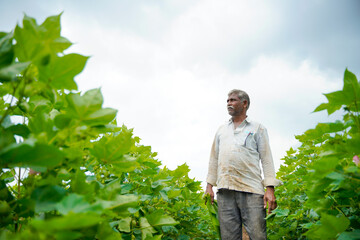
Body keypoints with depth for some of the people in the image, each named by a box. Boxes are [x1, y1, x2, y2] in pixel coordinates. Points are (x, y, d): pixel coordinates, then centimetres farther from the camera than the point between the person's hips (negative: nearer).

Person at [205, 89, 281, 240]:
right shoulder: (221, 130, 23)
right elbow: (214, 158, 22)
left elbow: (266, 159, 5)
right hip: (225, 190, 3)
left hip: (252, 189, -3)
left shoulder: (257, 129, 12)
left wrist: (270, 189, -5)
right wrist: (209, 185, 12)